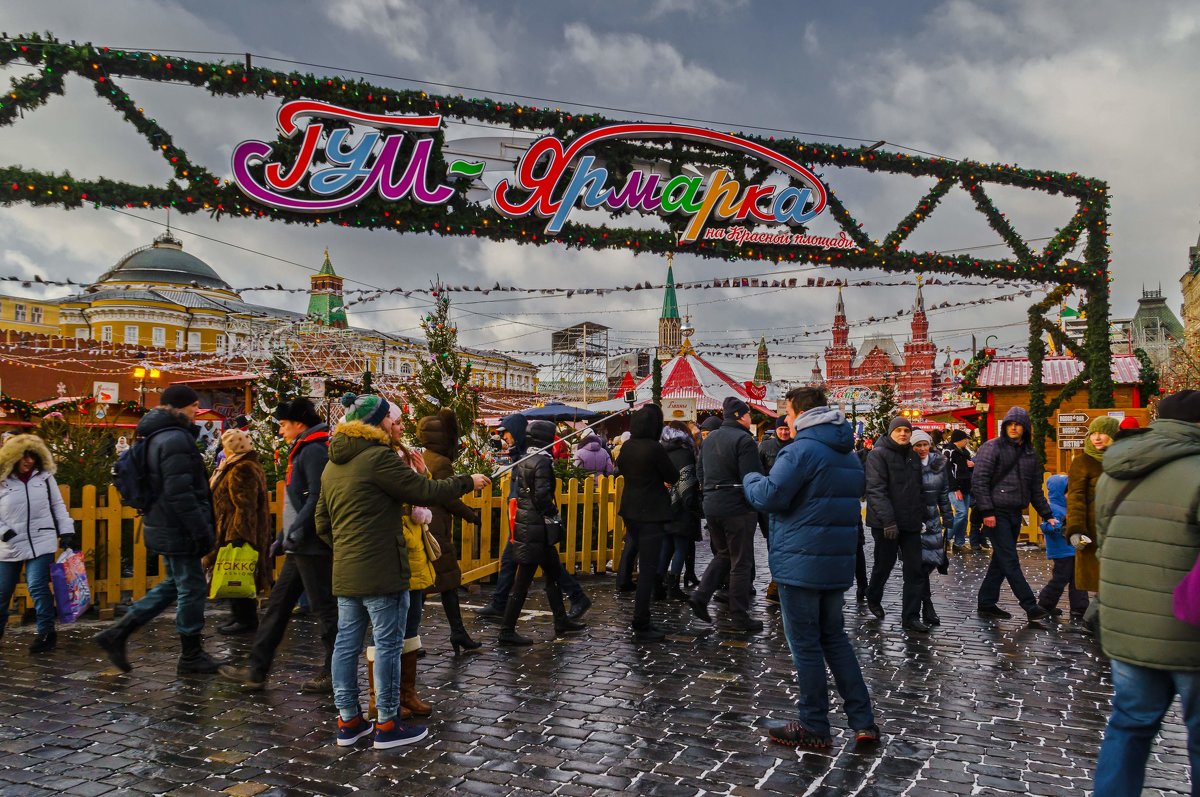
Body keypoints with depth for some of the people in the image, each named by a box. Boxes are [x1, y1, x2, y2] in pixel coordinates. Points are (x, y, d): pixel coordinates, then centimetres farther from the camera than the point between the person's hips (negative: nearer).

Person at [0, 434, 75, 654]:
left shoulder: (45, 477, 4)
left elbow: (58, 505, 9)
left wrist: (66, 532, 2)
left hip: (41, 543, -1)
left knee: (37, 587, -9)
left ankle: (46, 633, 1)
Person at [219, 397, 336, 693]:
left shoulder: (313, 451, -13)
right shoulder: (302, 452, 19)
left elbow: (317, 496, -23)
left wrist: (296, 530, -24)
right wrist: (283, 537, 21)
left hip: (312, 546, -11)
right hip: (301, 547, 11)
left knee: (324, 608, -2)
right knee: (277, 605, 13)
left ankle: (335, 674, 8)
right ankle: (256, 671, 19)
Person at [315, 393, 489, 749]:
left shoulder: (333, 465, 14)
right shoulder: (378, 457, -14)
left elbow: (322, 522, 17)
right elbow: (426, 491, -15)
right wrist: (468, 482, -4)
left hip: (345, 572, 9)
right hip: (382, 571, -9)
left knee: (346, 643, 12)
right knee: (388, 644, 1)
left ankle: (348, 720, 22)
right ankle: (387, 725, 9)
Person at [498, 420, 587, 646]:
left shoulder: (524, 460, 10)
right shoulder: (542, 461, -16)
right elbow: (542, 495, -24)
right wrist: (553, 511, -7)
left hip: (524, 523, 9)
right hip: (537, 527, -9)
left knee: (553, 572, 19)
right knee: (523, 580, -3)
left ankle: (561, 622, 29)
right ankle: (507, 631, 4)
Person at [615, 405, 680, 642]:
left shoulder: (626, 447, 3)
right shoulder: (655, 448, -18)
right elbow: (673, 477, -9)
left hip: (630, 511, 8)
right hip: (651, 513, -7)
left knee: (645, 566, 19)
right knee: (648, 570, -2)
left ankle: (642, 621, 25)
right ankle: (642, 626, 1)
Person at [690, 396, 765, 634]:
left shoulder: (709, 440, 12)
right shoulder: (744, 440, -14)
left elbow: (700, 473, 17)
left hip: (711, 505, 7)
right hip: (738, 507, -7)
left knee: (723, 554, 22)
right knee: (741, 562, 3)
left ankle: (700, 596, 8)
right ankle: (739, 618, 9)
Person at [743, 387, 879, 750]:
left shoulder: (802, 449, -15)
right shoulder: (849, 454, 14)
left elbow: (769, 496, -20)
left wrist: (750, 479, 1)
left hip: (800, 563, -8)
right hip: (838, 563, 8)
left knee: (805, 645, 2)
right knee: (835, 639, 18)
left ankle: (814, 727, 12)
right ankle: (864, 722, 19)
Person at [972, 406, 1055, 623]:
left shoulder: (1030, 454, 14)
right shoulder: (992, 448, -6)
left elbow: (1036, 489, 21)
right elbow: (979, 481, -12)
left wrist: (1047, 515, 17)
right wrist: (987, 511, -17)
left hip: (1015, 514, 7)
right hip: (996, 513, -7)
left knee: (1002, 560, 10)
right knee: (1010, 562, -5)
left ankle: (986, 604, 17)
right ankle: (1030, 606, -2)